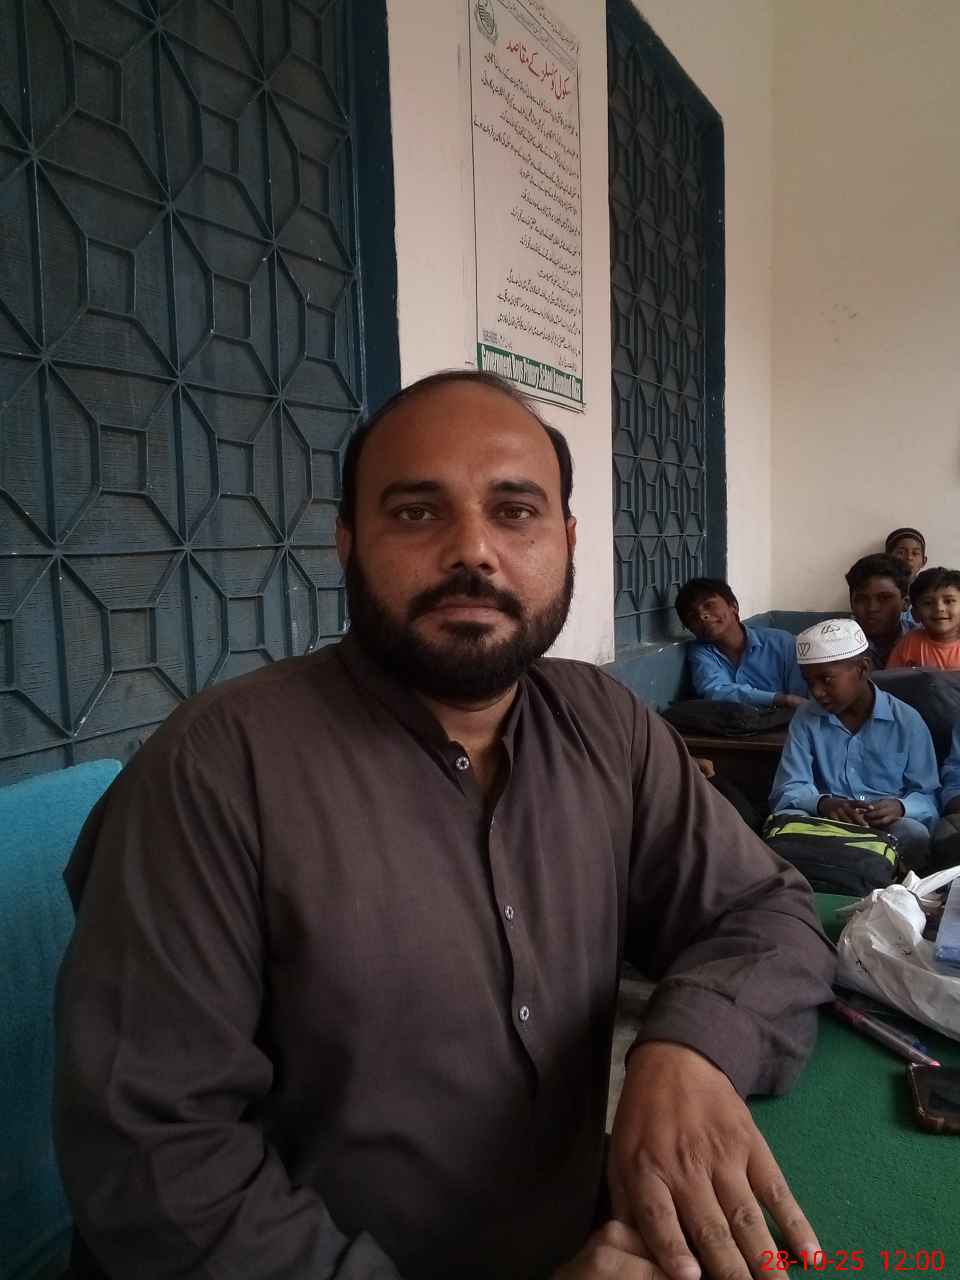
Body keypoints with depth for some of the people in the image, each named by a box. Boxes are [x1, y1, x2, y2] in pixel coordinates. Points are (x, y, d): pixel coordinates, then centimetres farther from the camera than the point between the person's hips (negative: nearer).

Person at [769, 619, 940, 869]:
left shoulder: (907, 721, 1)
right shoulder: (805, 718, 5)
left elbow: (928, 796, 3)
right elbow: (788, 789, -3)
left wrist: (900, 807, -22)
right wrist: (823, 803, -27)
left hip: (885, 825, 0)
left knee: (914, 834, -34)